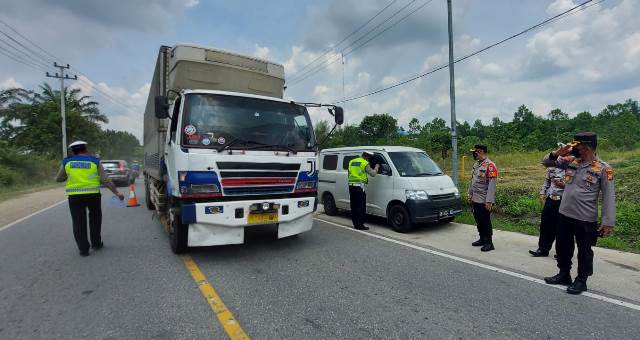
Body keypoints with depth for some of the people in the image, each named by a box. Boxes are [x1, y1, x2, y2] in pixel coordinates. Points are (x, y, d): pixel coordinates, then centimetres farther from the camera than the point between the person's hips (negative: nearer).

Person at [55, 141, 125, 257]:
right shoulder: (95, 162, 2)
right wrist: (117, 192, 2)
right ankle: (96, 244, 26)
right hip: (93, 195, 0)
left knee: (79, 223, 8)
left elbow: (58, 179, 15)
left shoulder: (67, 162, 7)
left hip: (74, 196, 1)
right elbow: (105, 180, -3)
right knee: (95, 219, 19)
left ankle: (83, 249, 10)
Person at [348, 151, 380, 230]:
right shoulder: (365, 163, -5)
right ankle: (360, 225, 0)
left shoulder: (351, 162, 17)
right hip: (359, 186, -7)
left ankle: (355, 223, 18)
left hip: (351, 185, 7)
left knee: (354, 206, 12)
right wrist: (376, 167, 13)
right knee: (361, 207, -1)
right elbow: (373, 174, -4)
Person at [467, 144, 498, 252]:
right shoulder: (476, 164, 11)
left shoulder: (490, 165, -17)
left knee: (486, 221, 0)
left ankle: (489, 243, 11)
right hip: (475, 200, 8)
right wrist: (470, 195, 17)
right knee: (478, 221, 16)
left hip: (484, 201, -8)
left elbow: (492, 185, -21)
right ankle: (482, 239, 29)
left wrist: (489, 201, -23)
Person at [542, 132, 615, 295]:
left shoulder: (603, 169, -10)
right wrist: (558, 152, -9)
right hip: (565, 214, 5)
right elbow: (546, 162, 12)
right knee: (562, 247, 17)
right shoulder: (570, 160, 2)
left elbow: (609, 197, -11)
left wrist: (608, 222, -14)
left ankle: (581, 281, 27)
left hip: (586, 218, -5)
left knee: (584, 251, 9)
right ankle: (564, 275, 35)